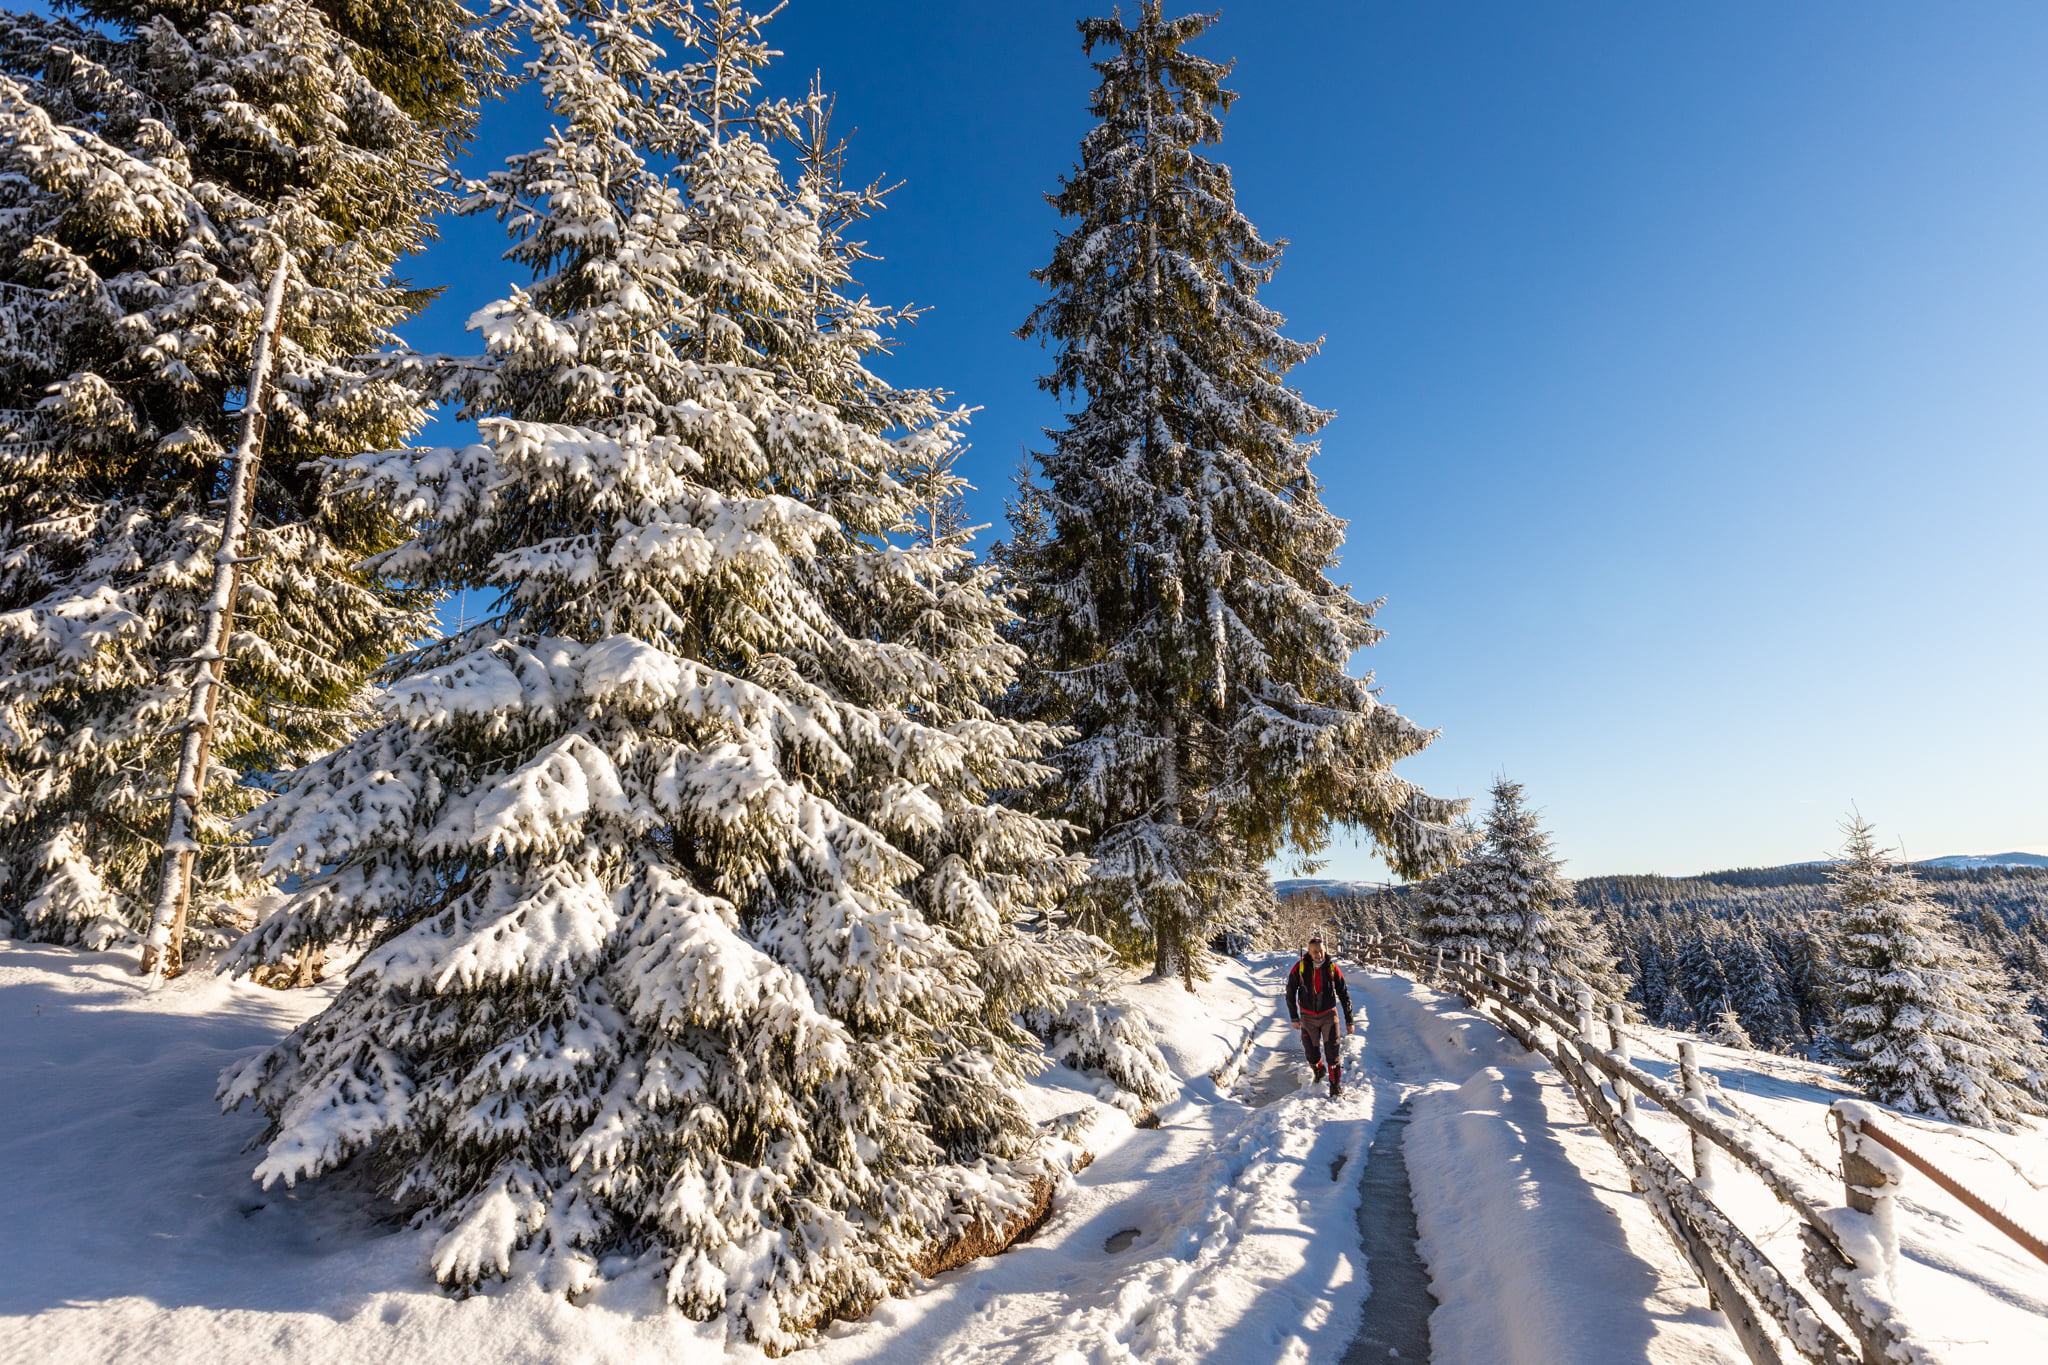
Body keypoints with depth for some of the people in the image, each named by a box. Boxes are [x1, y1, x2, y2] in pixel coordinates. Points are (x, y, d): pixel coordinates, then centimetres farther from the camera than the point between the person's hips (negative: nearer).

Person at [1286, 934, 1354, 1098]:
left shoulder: (1332, 968, -9)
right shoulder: (1300, 967, -10)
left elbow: (1344, 995, 0)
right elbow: (1290, 993, 0)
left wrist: (1349, 1020, 1)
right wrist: (1294, 1017, -1)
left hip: (1329, 1015, 0)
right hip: (1308, 1017, 0)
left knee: (1332, 1052, -9)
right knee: (1312, 1054, 5)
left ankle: (1336, 1086, 7)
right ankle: (1318, 1071, 37)